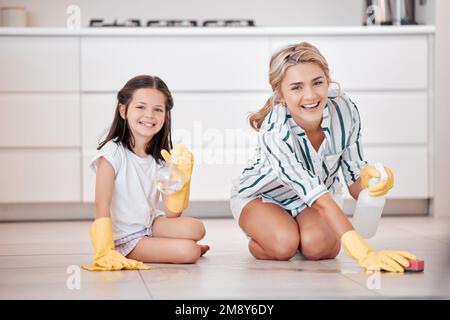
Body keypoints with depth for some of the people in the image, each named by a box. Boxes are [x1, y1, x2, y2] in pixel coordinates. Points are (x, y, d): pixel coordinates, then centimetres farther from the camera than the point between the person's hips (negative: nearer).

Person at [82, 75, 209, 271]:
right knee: (189, 252, -25)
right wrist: (105, 253, -30)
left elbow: (172, 215, -5)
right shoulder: (113, 153, -17)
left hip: (153, 224, 6)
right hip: (124, 239, -6)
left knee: (195, 229, -23)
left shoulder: (162, 156, -1)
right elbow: (101, 205, -21)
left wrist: (180, 174, -17)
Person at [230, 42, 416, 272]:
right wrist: (365, 254, -55)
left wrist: (370, 176, -45)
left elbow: (354, 184, -19)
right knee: (283, 245, -31)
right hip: (262, 195, -2)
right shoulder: (274, 133, -39)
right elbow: (320, 200, -44)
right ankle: (258, 243, 5)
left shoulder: (345, 110, -27)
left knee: (316, 246, -27)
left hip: (320, 191, 3)